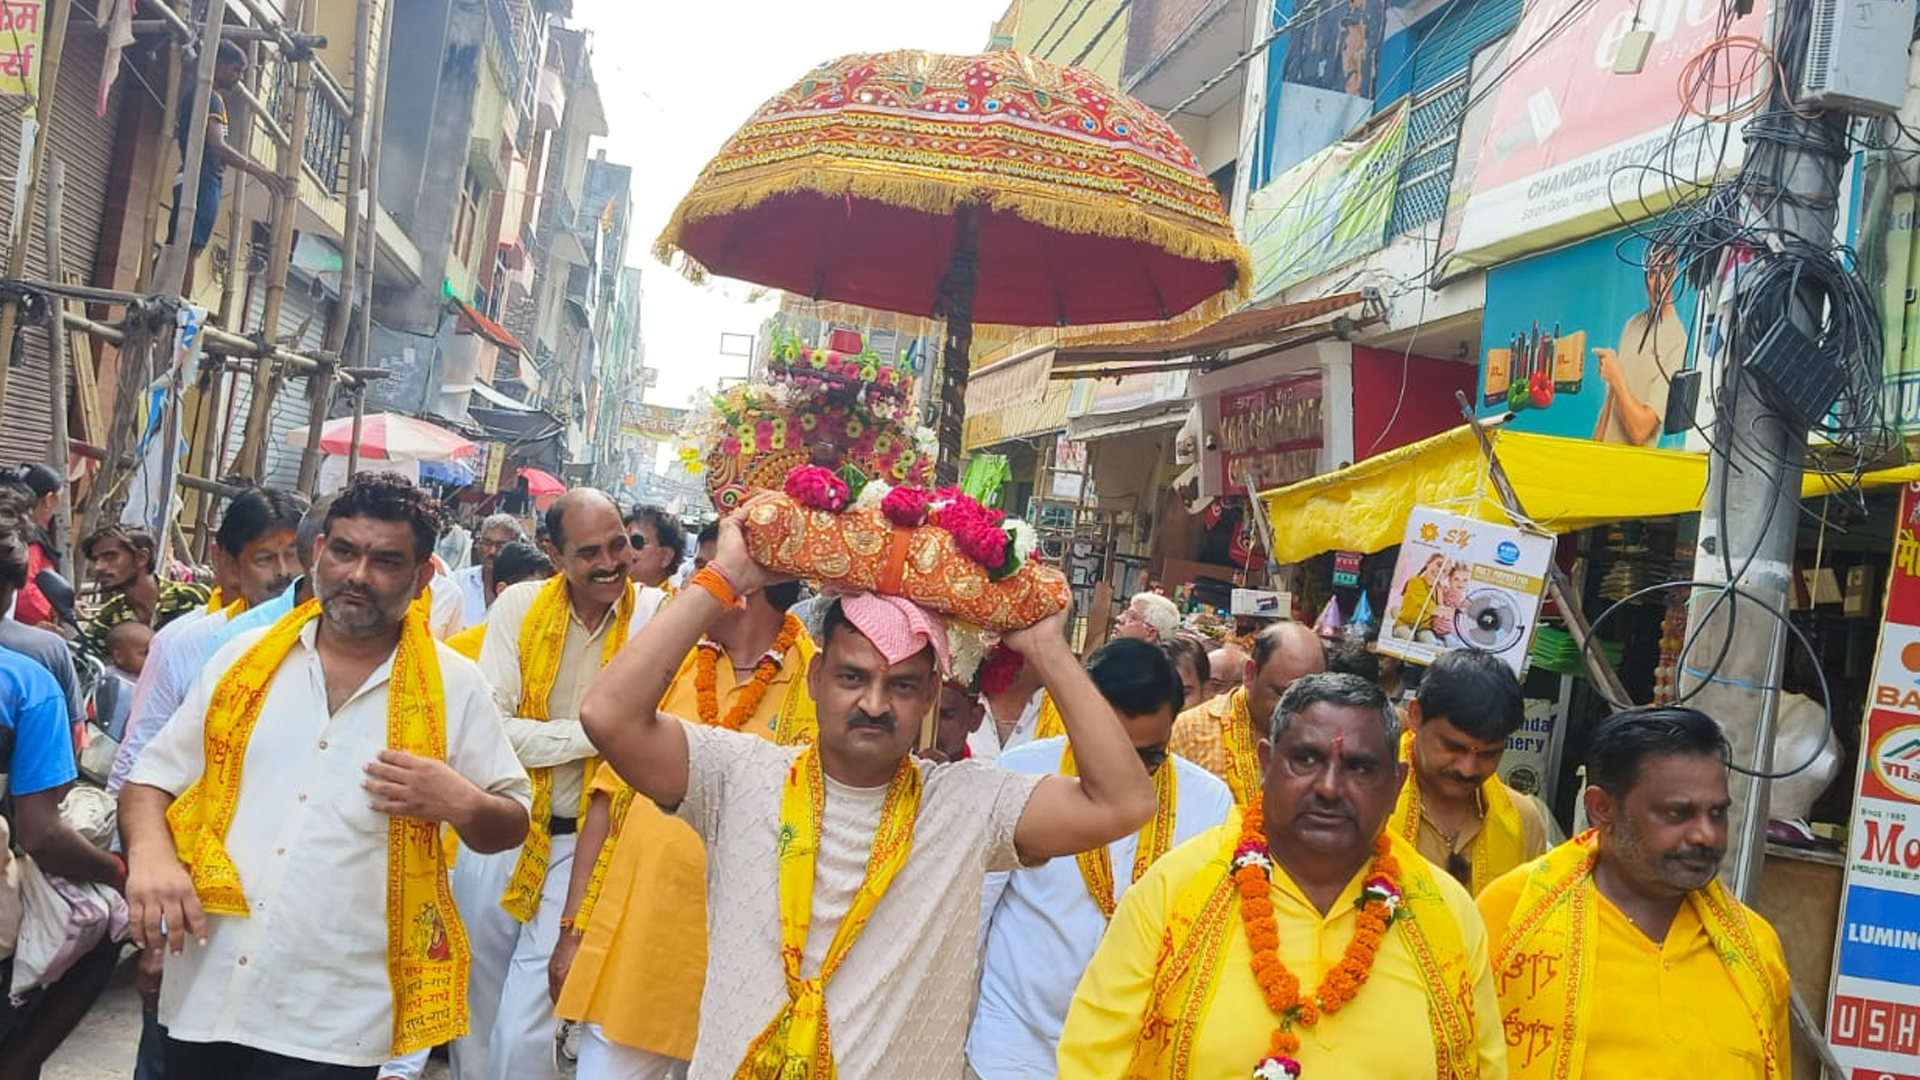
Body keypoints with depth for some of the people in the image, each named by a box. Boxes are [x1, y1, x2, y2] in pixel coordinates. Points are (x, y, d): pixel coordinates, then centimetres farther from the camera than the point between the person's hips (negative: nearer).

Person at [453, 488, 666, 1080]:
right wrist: (596, 732, -18)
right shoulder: (519, 606, -6)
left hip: (579, 843, -2)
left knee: (523, 1032, -3)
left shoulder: (656, 613, -8)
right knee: (473, 1012, 18)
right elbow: (490, 729, -15)